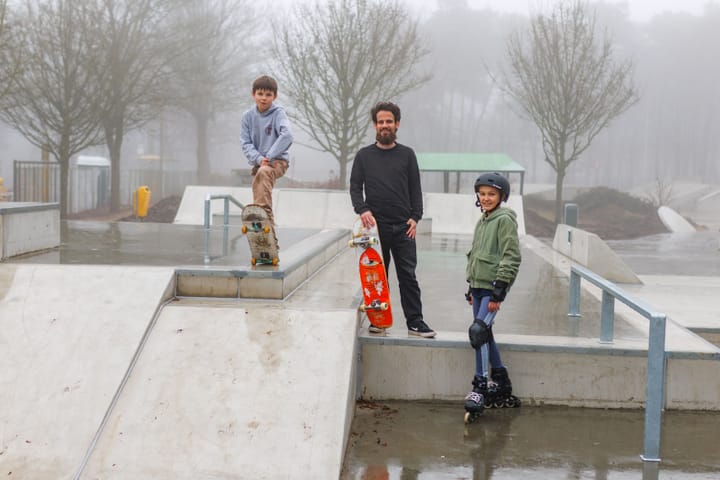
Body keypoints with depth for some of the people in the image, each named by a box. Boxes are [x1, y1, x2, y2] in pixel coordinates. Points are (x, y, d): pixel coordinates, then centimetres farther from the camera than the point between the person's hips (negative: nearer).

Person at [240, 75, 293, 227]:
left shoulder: (278, 113, -8)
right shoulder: (248, 115, 4)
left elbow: (286, 135, -24)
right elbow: (246, 143, 1)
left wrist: (269, 157, -27)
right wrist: (259, 159, -17)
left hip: (278, 160, -5)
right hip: (259, 163, 5)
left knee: (264, 172, -35)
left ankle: (264, 211, -45)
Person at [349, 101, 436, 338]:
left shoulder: (407, 154, 10)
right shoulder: (364, 155, 9)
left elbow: (415, 188, 9)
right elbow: (355, 186, 5)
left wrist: (415, 217, -2)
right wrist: (362, 209, -13)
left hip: (402, 227, 0)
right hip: (375, 226, 0)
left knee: (408, 276, -1)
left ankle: (415, 321, 2)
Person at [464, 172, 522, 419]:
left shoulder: (505, 220, -9)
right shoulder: (482, 221, 16)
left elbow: (511, 258, -15)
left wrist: (498, 292, -19)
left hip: (493, 287, -9)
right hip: (478, 286, 9)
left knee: (479, 331, -18)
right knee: (485, 334, 11)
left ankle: (480, 386, -12)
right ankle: (501, 383, 22)